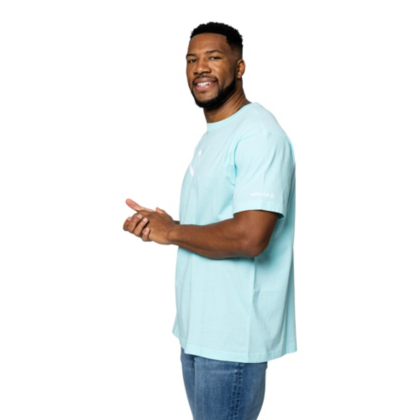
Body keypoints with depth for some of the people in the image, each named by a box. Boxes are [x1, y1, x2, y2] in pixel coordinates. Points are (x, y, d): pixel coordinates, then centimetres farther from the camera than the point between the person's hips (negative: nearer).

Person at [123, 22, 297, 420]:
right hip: (197, 328, 10)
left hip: (232, 338, -10)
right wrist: (156, 226, 4)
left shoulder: (258, 133, -17)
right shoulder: (211, 136, 16)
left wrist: (171, 231, -13)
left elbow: (249, 236, -27)